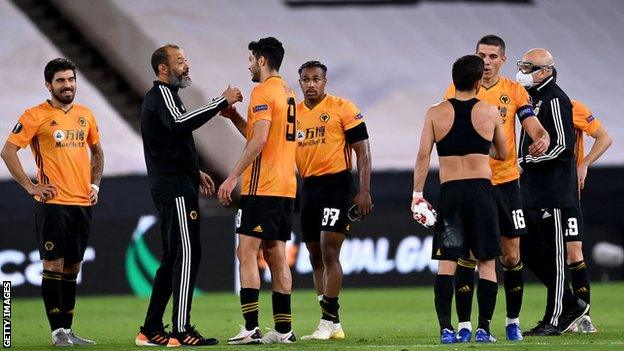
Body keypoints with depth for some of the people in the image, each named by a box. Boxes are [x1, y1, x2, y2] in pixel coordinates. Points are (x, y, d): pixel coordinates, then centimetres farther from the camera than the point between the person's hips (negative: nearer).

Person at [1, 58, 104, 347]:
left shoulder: (85, 115, 12)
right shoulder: (35, 116, -6)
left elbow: (97, 151, 27)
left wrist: (95, 183, 13)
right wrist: (31, 186, -11)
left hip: (83, 203, 6)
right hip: (53, 203, -6)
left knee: (72, 267, 9)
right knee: (53, 264, -6)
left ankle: (68, 330, 15)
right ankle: (58, 332, -5)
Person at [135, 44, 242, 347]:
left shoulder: (156, 97, 23)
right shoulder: (163, 94, -10)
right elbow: (180, 122, -32)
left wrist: (194, 172, 27)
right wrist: (222, 102, -31)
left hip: (168, 186, 11)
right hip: (176, 188, -11)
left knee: (173, 257, 13)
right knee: (187, 255, -12)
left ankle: (151, 330, 14)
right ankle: (182, 331, -16)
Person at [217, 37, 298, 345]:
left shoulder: (263, 92, -11)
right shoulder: (287, 93, 18)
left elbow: (259, 140, -20)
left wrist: (233, 177, -19)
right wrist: (233, 116, 20)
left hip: (262, 188, -9)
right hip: (286, 188, 9)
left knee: (247, 252, -8)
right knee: (276, 255, 9)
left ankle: (251, 328, -15)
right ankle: (284, 329, 7)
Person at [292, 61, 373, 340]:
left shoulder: (342, 108, -5)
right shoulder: (292, 113, 10)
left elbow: (362, 150, -6)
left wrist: (364, 191, -12)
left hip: (337, 184, -6)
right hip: (308, 188, 6)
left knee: (329, 253, -13)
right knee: (316, 257, 8)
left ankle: (328, 321, -11)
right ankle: (334, 326, 15)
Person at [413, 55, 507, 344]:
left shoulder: (435, 113, 2)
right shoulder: (490, 112, 3)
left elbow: (423, 155, -3)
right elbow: (503, 154, 15)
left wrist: (417, 194, 1)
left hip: (449, 192, 0)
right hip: (481, 190, 0)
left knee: (446, 263, 0)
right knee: (486, 262, 7)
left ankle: (445, 328, -10)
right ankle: (484, 328, 2)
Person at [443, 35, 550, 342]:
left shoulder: (515, 91, 5)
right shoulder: (457, 90, 1)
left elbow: (532, 125, -3)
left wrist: (543, 138, -27)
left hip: (505, 181, 2)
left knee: (512, 256, 5)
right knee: (466, 256, -5)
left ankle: (513, 322, 18)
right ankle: (464, 325, -2)